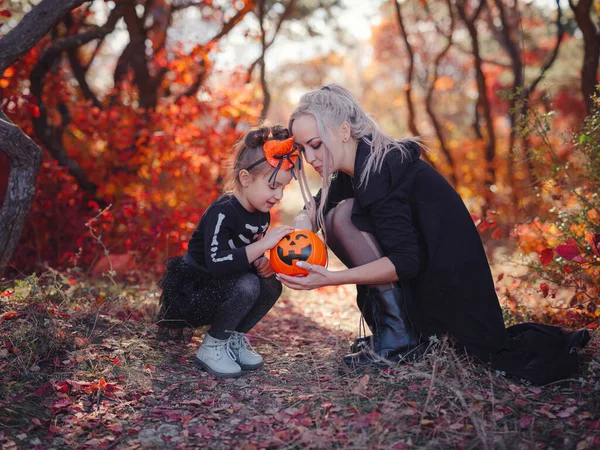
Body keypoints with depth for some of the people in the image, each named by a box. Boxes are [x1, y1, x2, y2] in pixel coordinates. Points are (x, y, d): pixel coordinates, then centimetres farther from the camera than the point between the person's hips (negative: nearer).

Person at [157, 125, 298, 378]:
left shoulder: (262, 216, 2)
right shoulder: (222, 213, -25)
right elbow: (216, 262, -38)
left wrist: (262, 262, -9)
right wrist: (263, 244, -38)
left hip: (219, 288, 8)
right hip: (192, 289, -8)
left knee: (271, 285, -12)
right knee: (247, 285, -30)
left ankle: (235, 337, 6)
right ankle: (211, 347, -12)